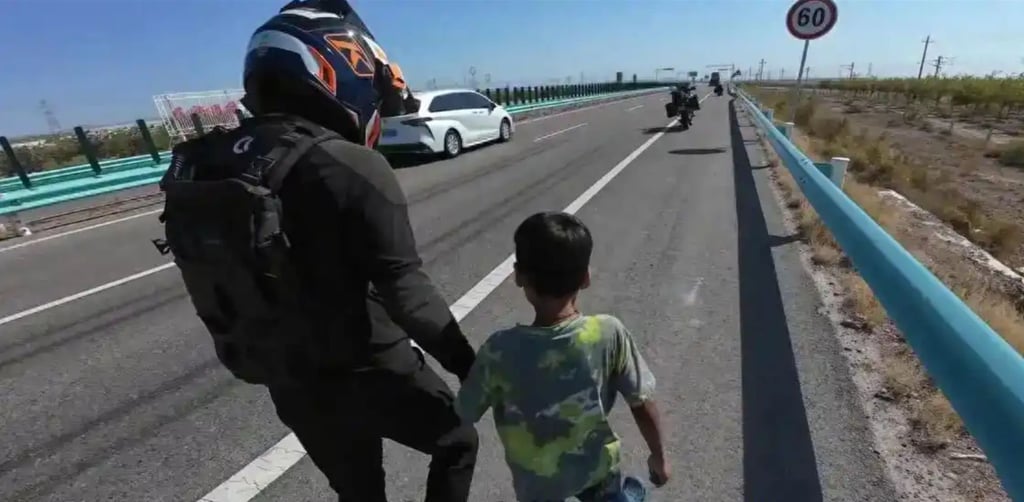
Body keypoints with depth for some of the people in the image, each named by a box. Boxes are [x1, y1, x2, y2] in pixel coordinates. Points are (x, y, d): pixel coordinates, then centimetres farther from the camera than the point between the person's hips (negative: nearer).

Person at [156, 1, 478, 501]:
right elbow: (404, 289, -25)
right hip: (368, 373, -6)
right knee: (456, 442, 23)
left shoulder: (202, 164, 0)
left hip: (288, 385, 7)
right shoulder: (353, 169, -24)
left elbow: (218, 286, 7)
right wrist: (466, 362, -13)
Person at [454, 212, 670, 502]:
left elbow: (464, 416, -13)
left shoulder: (499, 350, -28)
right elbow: (642, 405, -12)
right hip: (596, 466, 2)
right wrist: (659, 457, 6)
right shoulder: (609, 333, -25)